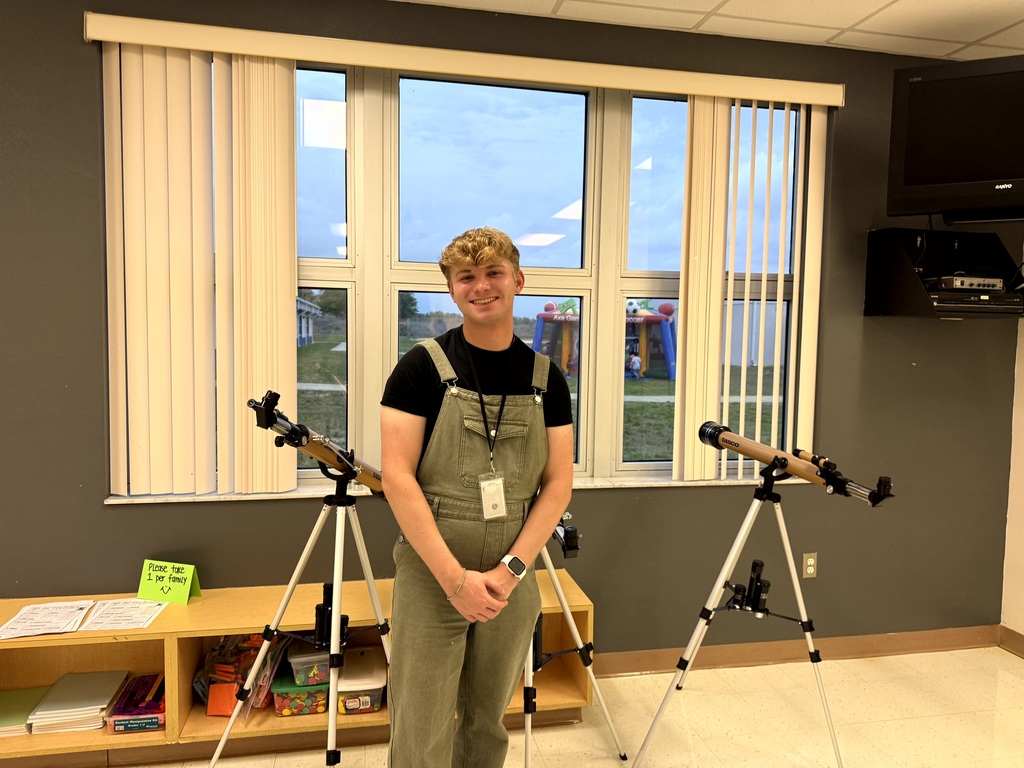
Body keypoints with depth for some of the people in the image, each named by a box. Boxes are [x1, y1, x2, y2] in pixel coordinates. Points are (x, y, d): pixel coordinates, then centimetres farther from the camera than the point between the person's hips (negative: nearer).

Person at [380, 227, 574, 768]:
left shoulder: (545, 378, 3)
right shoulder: (422, 367, -7)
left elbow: (558, 484, 1)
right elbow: (397, 478, -12)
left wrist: (510, 569, -11)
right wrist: (455, 578, -18)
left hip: (511, 581, 4)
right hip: (431, 578, -3)